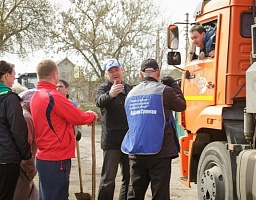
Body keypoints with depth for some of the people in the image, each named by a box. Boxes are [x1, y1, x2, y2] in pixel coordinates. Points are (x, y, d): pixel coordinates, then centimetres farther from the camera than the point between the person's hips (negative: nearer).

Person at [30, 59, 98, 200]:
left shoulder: (36, 96, 9)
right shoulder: (54, 96, -18)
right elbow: (79, 117, -13)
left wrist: (83, 116, 18)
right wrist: (92, 115, 7)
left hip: (43, 157, 9)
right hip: (57, 159, -9)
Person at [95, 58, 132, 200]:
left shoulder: (128, 88, 15)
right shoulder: (104, 88, -4)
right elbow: (100, 101, -28)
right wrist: (110, 94, -49)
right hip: (112, 139, -6)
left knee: (129, 177, 12)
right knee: (108, 179, -7)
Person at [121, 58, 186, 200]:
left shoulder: (131, 94, 10)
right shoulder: (164, 91, -7)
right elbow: (181, 106, 8)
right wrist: (174, 85, 18)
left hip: (136, 152, 5)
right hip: (159, 151, -5)